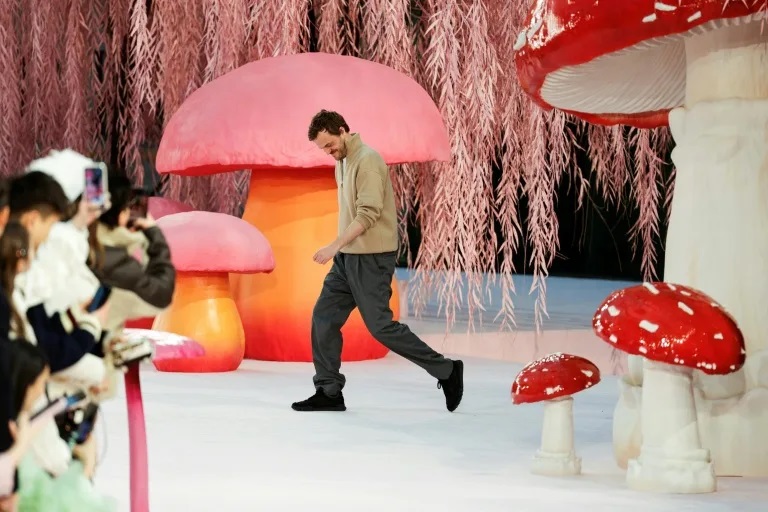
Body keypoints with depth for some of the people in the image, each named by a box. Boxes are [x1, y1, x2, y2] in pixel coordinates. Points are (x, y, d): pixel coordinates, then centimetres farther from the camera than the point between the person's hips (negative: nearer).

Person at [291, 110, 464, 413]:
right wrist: (339, 250, 12)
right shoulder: (343, 161, 14)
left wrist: (335, 246, -25)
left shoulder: (367, 160, -15)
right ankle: (328, 392, 10)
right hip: (348, 256, 9)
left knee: (380, 326, -6)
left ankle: (445, 370, 4)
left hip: (370, 258, -9)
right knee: (324, 317, 5)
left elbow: (368, 214, -22)